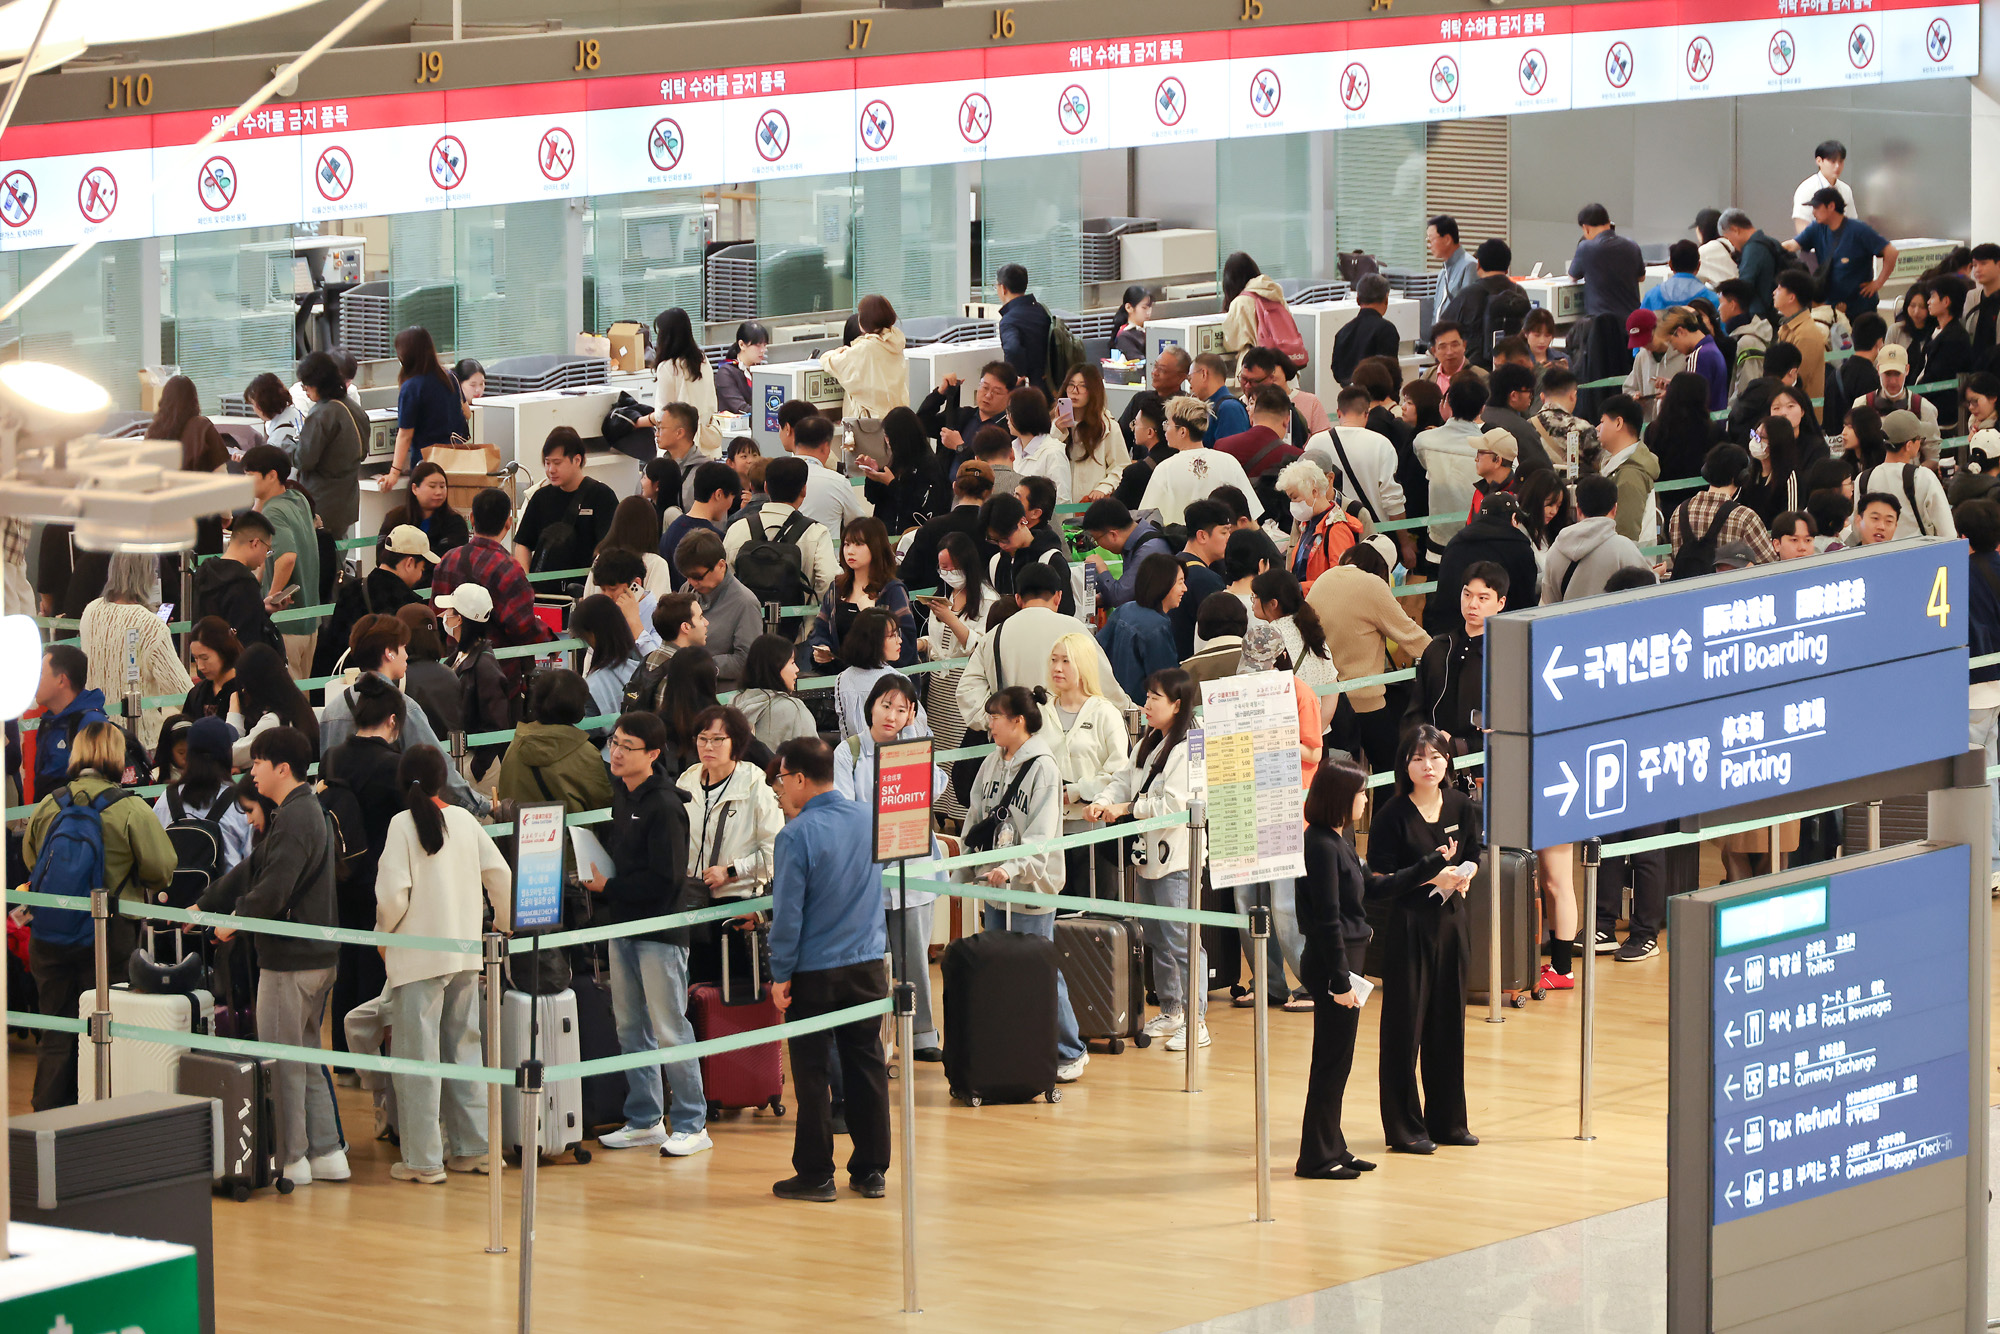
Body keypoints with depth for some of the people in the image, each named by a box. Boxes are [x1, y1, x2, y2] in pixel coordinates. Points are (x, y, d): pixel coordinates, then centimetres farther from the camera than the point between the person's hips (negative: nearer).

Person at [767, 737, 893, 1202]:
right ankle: (871, 1172, 14)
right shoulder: (869, 819, 2)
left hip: (815, 972, -5)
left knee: (811, 1073, 4)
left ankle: (815, 1175, 8)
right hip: (868, 965, 5)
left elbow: (788, 913, -14)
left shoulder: (796, 836, -15)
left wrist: (781, 975, -5)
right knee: (867, 1067, 10)